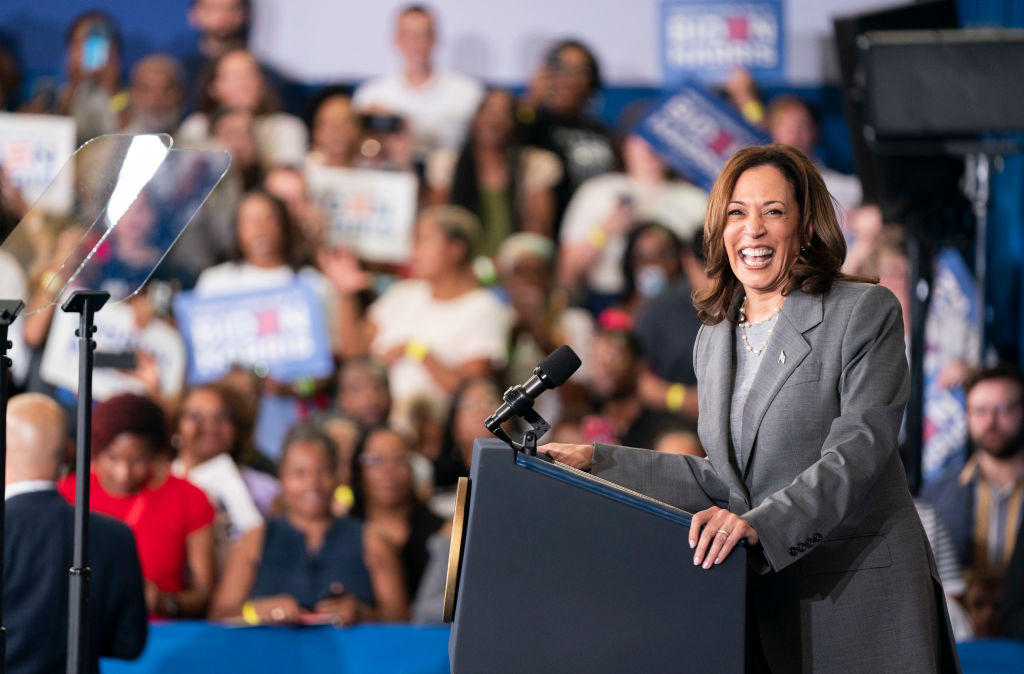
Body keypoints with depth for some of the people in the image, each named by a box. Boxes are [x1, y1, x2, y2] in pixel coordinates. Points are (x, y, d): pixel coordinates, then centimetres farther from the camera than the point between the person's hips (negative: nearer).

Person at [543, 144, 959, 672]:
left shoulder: (866, 312, -4)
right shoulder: (714, 339, 16)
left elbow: (856, 455, -14)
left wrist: (759, 523, -27)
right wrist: (597, 462, 11)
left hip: (861, 593, -5)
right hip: (762, 601, 5)